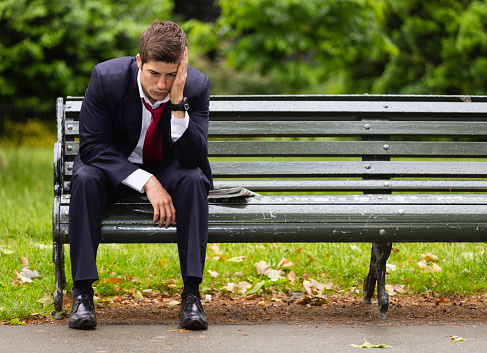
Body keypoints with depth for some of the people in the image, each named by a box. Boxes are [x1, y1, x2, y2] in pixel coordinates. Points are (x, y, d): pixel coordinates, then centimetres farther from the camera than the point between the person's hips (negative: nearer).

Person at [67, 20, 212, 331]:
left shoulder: (196, 86, -20)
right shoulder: (107, 77, -23)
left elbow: (194, 158, -24)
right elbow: (91, 146, -21)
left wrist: (178, 103, -39)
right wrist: (146, 182, -32)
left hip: (168, 169, 1)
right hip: (117, 168, 0)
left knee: (194, 180, -32)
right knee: (85, 178, -33)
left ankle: (191, 293, -29)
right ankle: (82, 292, -27)